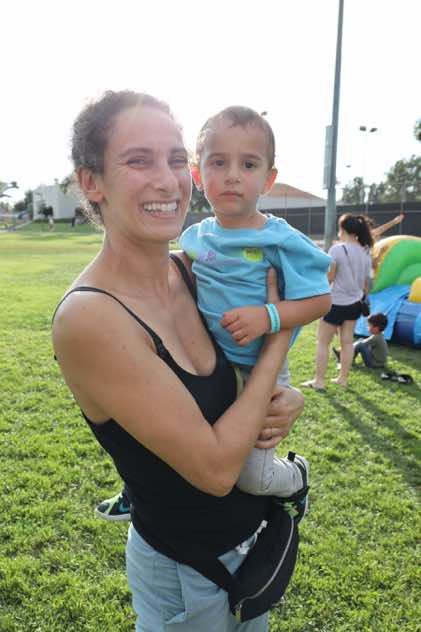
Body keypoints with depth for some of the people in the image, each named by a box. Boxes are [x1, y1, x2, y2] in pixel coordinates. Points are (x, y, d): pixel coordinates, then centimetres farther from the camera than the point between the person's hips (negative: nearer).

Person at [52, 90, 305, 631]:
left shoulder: (191, 271, -9)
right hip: (184, 573, -6)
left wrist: (286, 403, -17)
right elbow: (215, 467, -27)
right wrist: (278, 335, -20)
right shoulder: (88, 317, -29)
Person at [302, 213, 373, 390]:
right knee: (347, 342, 14)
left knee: (323, 342, 4)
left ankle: (319, 381, 7)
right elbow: (366, 282, 11)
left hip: (336, 303, -6)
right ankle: (343, 378, 22)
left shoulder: (337, 249, -17)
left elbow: (328, 278, -16)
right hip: (354, 303, 7)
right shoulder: (365, 252, 4)